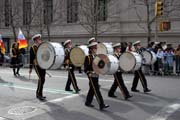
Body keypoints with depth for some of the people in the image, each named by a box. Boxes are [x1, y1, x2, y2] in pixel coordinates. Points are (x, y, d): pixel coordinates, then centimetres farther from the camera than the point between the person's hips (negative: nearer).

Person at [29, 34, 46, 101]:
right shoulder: (32, 47, -3)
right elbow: (31, 58, -6)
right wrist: (30, 68, -8)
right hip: (37, 65, -7)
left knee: (42, 79, 8)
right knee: (41, 79, -14)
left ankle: (38, 94, 21)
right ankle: (39, 95, -7)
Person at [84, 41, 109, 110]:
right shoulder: (88, 57, -9)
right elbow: (86, 68, -12)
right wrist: (89, 73, -26)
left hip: (96, 76, 8)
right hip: (92, 76, -8)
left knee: (92, 90, 15)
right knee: (96, 90, -9)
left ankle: (88, 102, 28)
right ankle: (101, 105, -9)